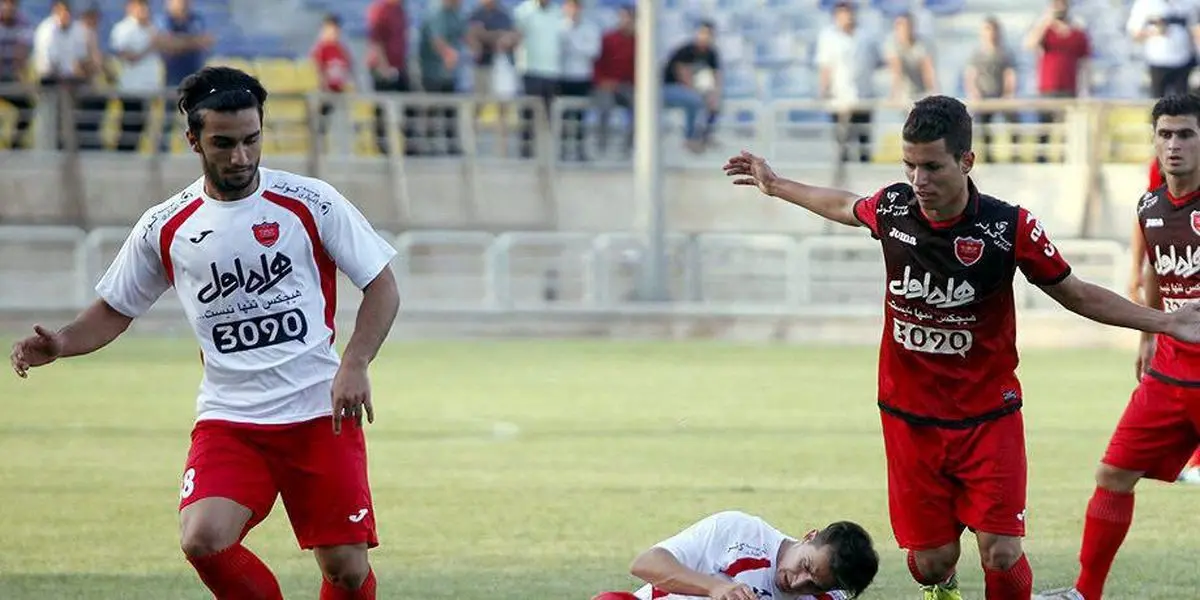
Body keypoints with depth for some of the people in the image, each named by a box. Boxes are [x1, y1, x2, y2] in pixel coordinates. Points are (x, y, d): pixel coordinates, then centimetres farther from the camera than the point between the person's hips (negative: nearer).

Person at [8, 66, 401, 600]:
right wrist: (61, 345, -4)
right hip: (228, 420, 1)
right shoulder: (164, 229, 3)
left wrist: (354, 364, -13)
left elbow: (382, 286, 3)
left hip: (321, 415, -1)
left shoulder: (309, 203, -2)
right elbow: (116, 310, 16)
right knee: (202, 541, -23)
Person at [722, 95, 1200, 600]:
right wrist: (776, 187, 31)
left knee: (1000, 554, -13)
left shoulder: (1010, 228, -15)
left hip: (988, 419, -2)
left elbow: (1077, 295, -1)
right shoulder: (892, 208, -7)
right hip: (910, 419, 2)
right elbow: (846, 206, 19)